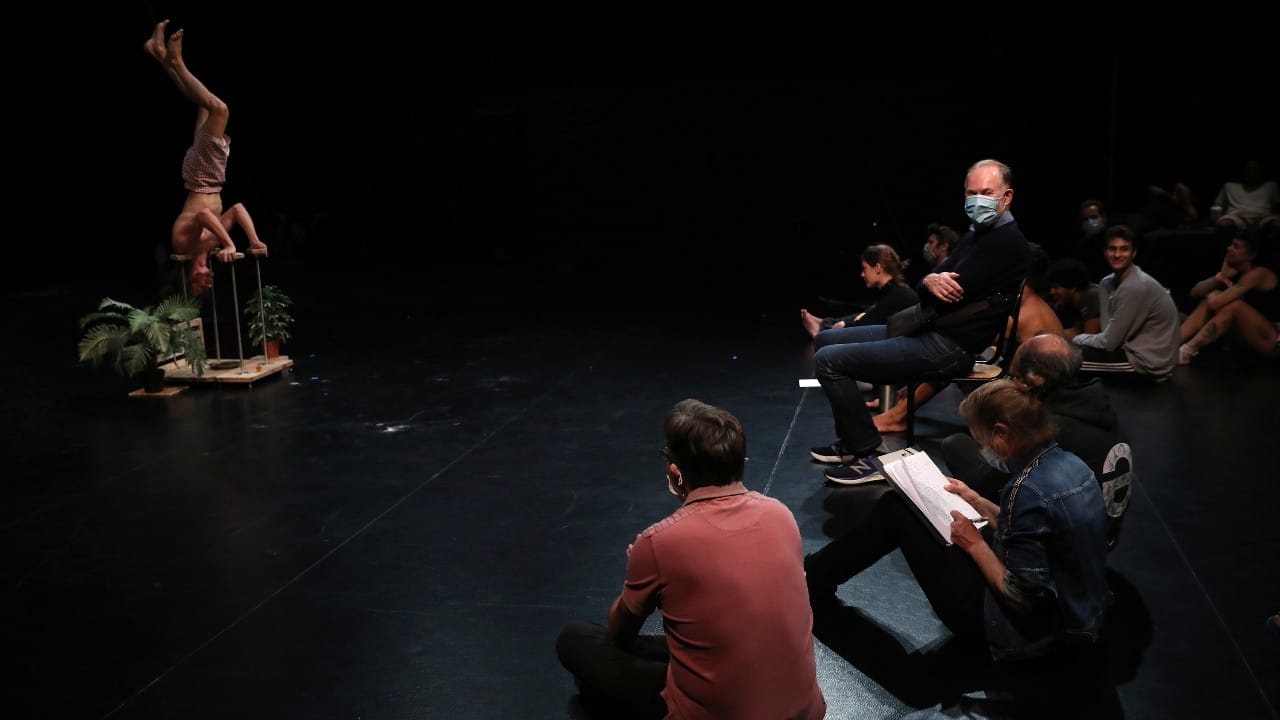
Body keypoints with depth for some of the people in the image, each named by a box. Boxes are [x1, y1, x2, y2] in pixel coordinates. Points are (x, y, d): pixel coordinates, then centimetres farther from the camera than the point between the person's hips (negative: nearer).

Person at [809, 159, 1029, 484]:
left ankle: (869, 455, -9)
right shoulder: (978, 234, 17)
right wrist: (931, 281, -14)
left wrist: (934, 282, 2)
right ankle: (851, 440, 19)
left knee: (829, 360, -18)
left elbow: (947, 296, -21)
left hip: (949, 347, -11)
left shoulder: (1005, 242, -15)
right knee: (826, 340, 15)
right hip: (931, 332, 11)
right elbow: (924, 288, 11)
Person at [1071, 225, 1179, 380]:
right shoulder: (1107, 283, 4)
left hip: (1149, 362, -9)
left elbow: (1109, 342, -19)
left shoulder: (1135, 287, -23)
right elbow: (1110, 332, 1)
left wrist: (1077, 338, -4)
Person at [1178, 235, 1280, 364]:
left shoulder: (1259, 274, -20)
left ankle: (1186, 351, -35)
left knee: (1233, 304, -30)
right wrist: (1220, 276, -14)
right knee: (1213, 296, -10)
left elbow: (1216, 303, -29)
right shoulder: (1233, 272, 5)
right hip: (1248, 337, 8)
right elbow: (1195, 293, -2)